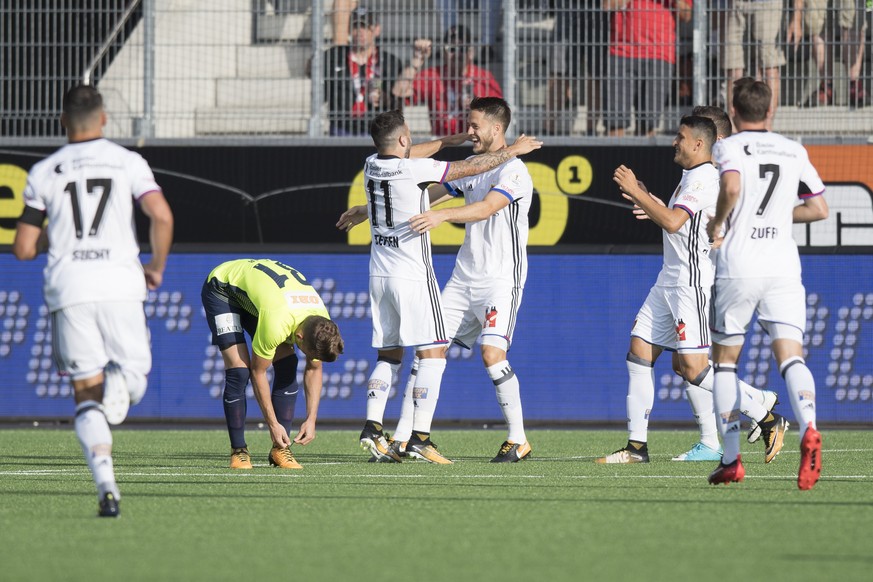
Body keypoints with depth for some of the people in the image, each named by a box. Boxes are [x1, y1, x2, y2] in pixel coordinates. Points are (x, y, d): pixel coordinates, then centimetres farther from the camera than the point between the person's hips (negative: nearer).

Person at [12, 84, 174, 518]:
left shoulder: (43, 173, 9)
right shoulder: (128, 162, 7)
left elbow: (23, 249, 8)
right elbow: (161, 215, -8)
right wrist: (157, 266, 9)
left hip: (68, 288, 1)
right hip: (120, 285, 0)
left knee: (87, 397, 4)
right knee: (135, 376, 16)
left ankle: (107, 487, -17)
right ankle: (121, 379, -24)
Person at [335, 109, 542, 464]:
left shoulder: (373, 165, 5)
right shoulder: (413, 169, -14)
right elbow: (470, 168, -8)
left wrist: (451, 140, 37)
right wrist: (512, 151, 6)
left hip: (379, 275, 7)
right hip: (412, 275, -7)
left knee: (388, 354, 14)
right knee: (432, 354, -4)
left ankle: (372, 427, 2)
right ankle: (419, 437, -12)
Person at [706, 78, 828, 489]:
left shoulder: (729, 147, 0)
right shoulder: (794, 152, 13)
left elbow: (731, 187, -22)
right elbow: (819, 209, 15)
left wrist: (718, 223, -5)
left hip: (738, 266, -2)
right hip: (783, 266, 2)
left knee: (724, 358, 14)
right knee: (790, 353, -8)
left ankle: (731, 459, 13)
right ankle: (808, 429, -37)